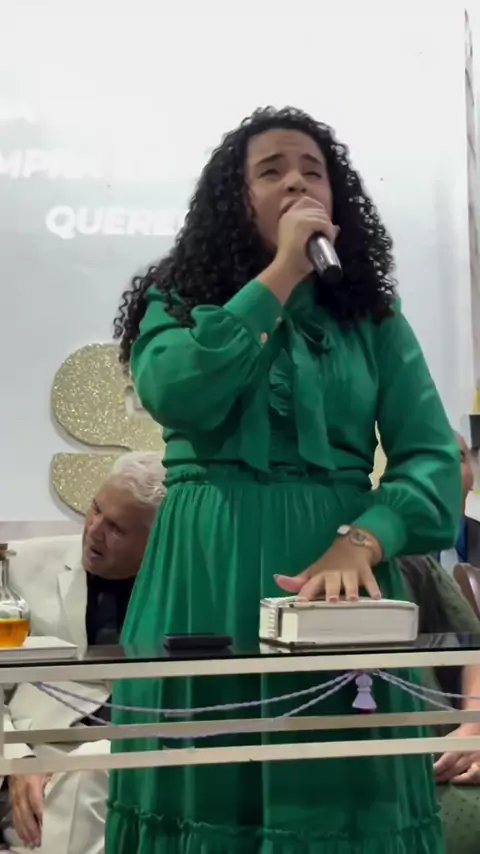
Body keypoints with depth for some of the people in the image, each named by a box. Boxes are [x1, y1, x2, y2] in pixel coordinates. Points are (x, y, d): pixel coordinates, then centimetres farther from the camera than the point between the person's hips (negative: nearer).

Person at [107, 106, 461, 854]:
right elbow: (175, 396, -16)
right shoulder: (177, 302, 7)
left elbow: (431, 456, -1)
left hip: (336, 569, 1)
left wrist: (359, 543, -20)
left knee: (341, 786, 4)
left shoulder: (372, 315, 9)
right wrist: (281, 273, -10)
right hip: (206, 577, -1)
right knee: (209, 785, 5)